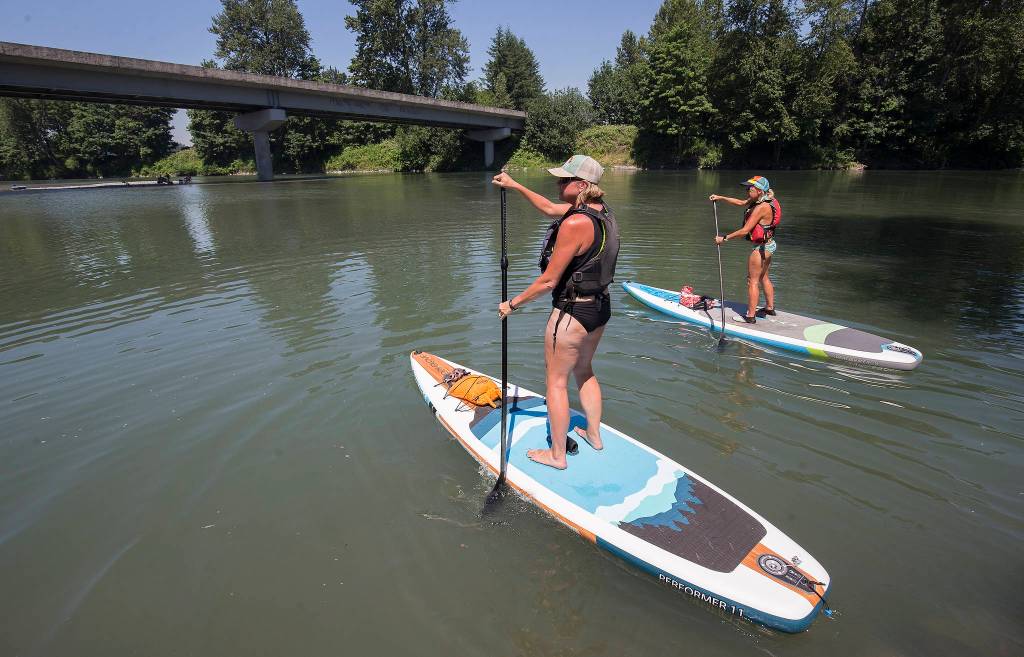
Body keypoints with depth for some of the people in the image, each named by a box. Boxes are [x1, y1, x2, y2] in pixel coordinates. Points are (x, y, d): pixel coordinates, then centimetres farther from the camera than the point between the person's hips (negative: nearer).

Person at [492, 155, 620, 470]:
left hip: (572, 312, -9)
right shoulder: (600, 209, 3)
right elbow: (551, 209, 19)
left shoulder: (575, 223, -25)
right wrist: (515, 186, 22)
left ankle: (557, 455, 23)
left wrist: (512, 304, -8)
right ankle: (594, 435, 43)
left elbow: (549, 281, -21)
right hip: (601, 307, 9)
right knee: (583, 370, 27)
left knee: (556, 381, 8)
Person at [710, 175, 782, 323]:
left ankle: (750, 316, 2)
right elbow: (740, 202, 18)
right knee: (764, 278, 23)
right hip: (768, 245, 10)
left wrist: (724, 238, -18)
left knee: (752, 281, -3)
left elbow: (745, 231, -26)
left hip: (761, 247, -10)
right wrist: (720, 198, 12)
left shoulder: (761, 207, -24)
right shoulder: (761, 201, 5)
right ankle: (770, 308, 37)